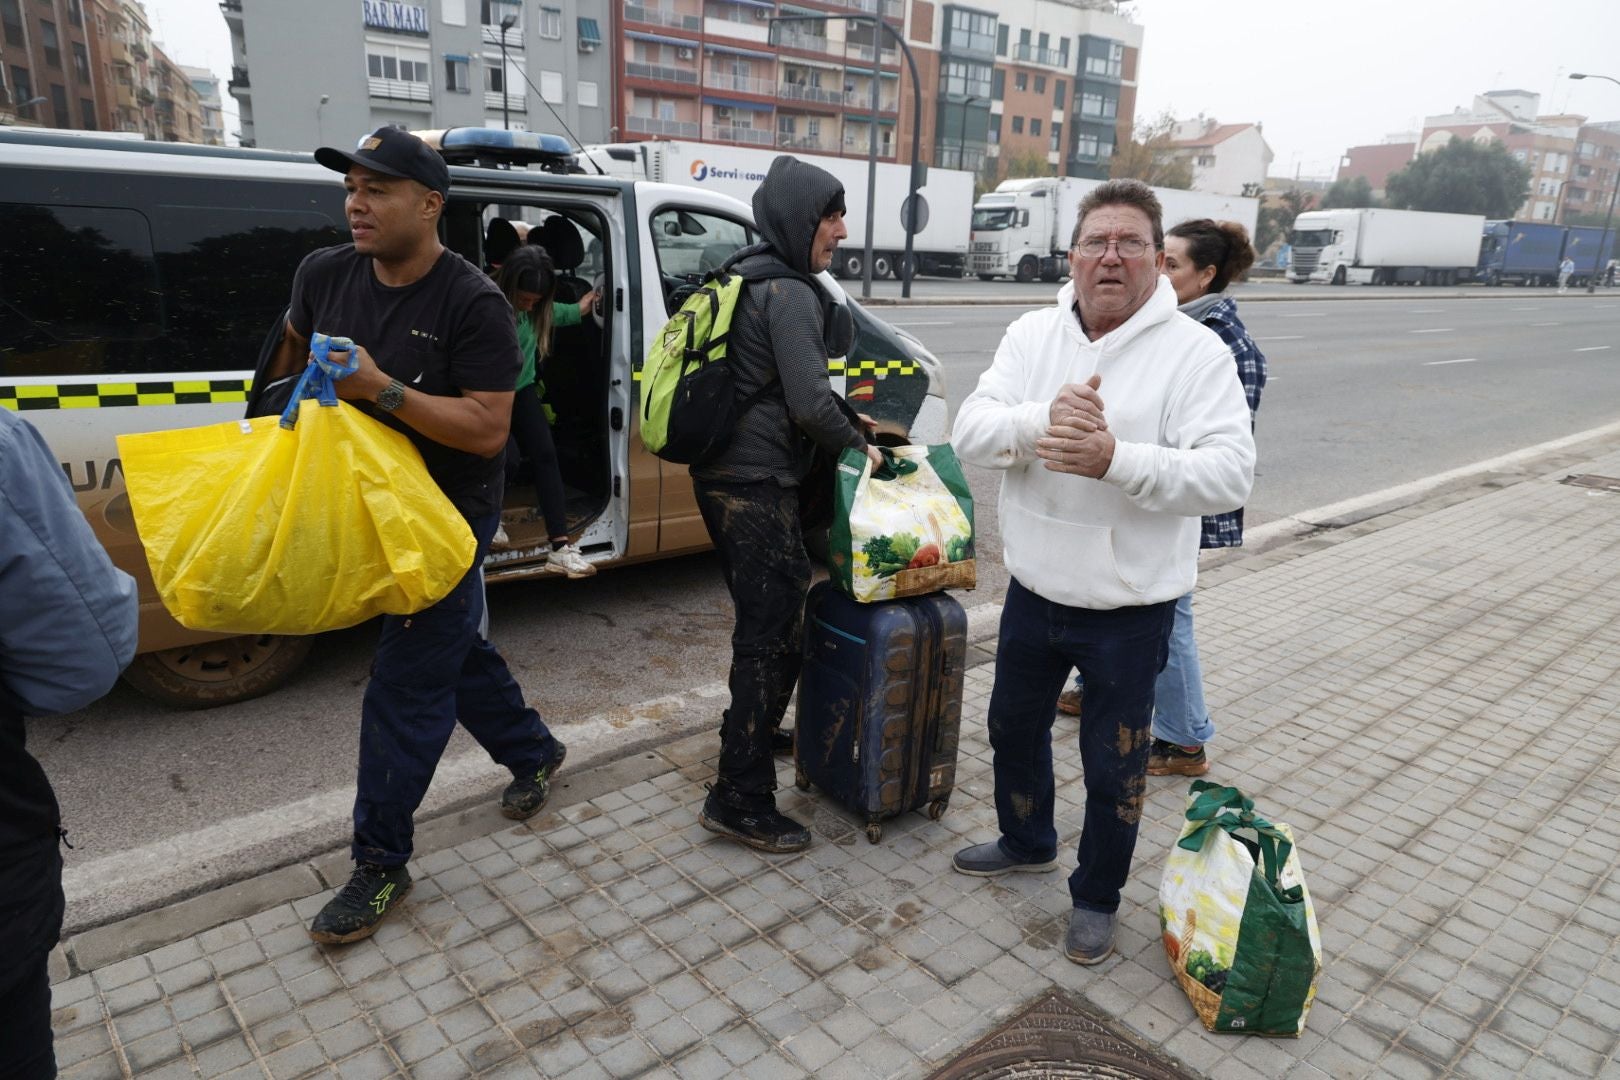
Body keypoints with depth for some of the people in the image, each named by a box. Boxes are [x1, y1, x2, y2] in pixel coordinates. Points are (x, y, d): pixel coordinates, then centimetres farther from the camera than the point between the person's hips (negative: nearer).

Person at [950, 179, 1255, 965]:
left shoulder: (1195, 352, -13)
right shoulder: (1033, 335, 0)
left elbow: (1230, 475, -22)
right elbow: (970, 432, -10)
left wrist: (1117, 459, -36)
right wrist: (1044, 420, -30)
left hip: (1130, 610, -4)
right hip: (1034, 591, 5)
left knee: (1114, 767, 11)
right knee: (1014, 727, 23)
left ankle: (1097, 897, 35)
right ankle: (1027, 842, 50)